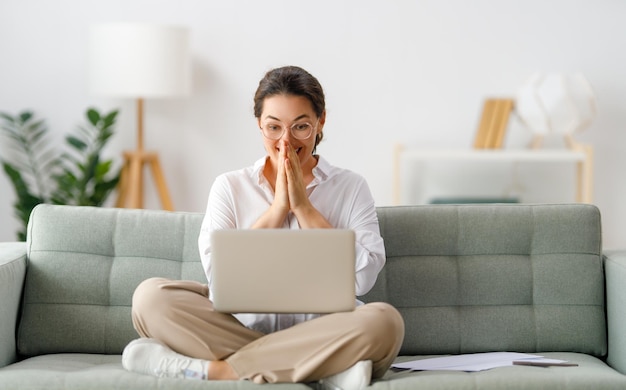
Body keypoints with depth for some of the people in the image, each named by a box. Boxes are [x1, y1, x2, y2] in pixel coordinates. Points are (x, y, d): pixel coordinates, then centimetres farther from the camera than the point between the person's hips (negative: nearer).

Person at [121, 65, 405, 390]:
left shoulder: (351, 187, 10)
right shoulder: (229, 187, 13)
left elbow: (363, 277, -4)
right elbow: (218, 274, -2)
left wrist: (303, 207, -4)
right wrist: (277, 209, -5)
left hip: (322, 333, -1)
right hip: (242, 326, 1)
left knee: (384, 321, -34)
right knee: (151, 296, -23)